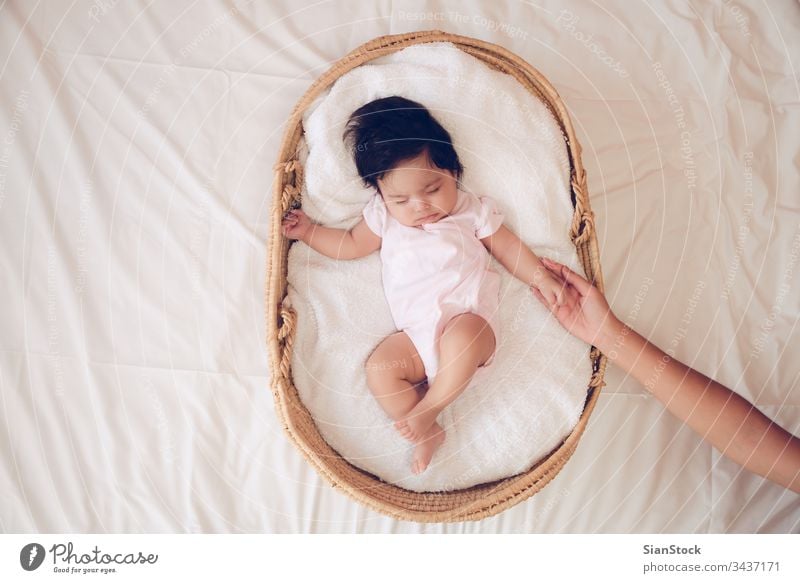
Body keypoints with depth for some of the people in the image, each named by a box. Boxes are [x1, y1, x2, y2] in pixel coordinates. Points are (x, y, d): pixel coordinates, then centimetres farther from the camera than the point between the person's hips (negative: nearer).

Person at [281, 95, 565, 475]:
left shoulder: (473, 210, 8)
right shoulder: (383, 217, 12)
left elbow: (507, 247, 15)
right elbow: (352, 245, 24)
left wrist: (540, 277, 4)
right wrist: (308, 231, 15)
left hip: (471, 318, -3)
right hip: (417, 333, 4)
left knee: (460, 336, -36)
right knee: (379, 368, -18)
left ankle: (428, 408, -17)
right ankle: (427, 433, -10)